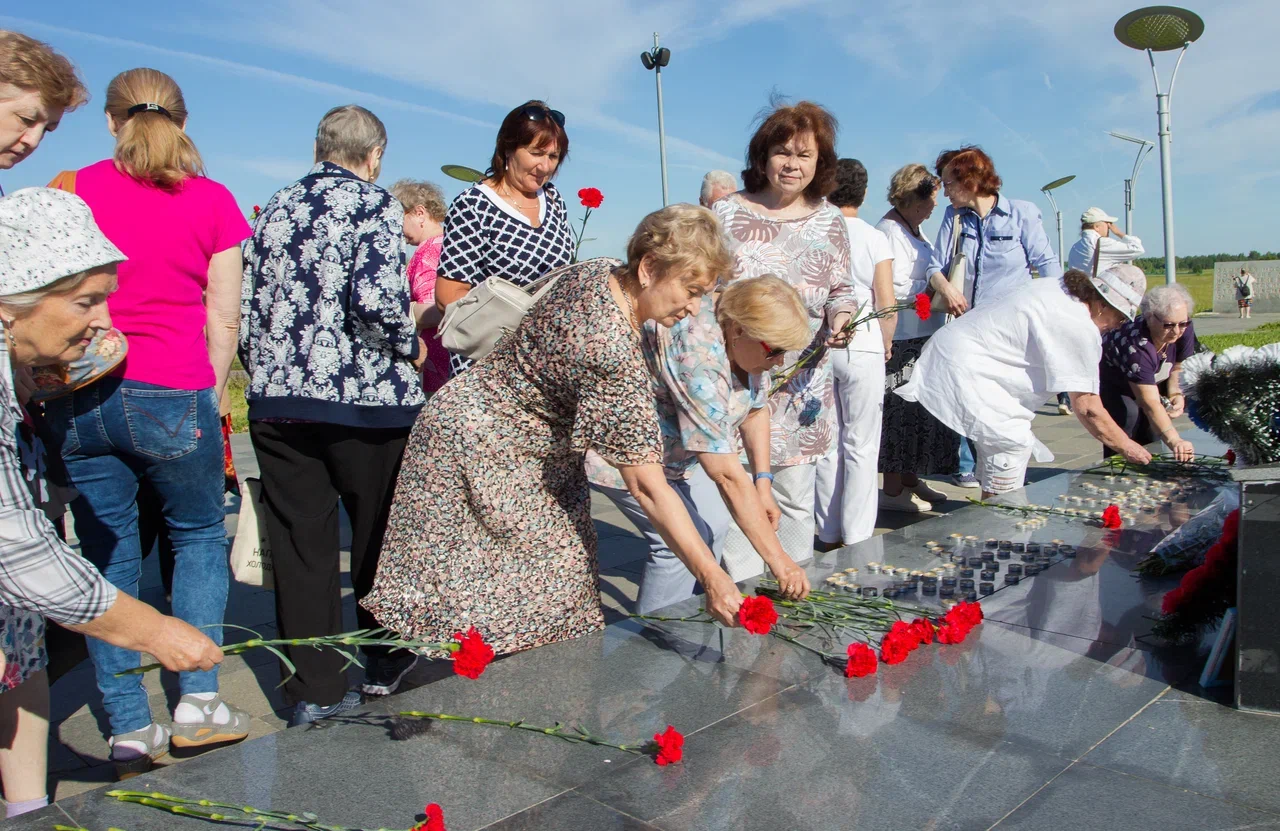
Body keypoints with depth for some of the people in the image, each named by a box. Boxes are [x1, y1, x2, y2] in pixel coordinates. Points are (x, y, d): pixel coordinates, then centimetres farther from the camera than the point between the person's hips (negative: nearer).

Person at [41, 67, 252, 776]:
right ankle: (196, 699, 12)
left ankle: (129, 731, 16)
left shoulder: (75, 190, 4)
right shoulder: (212, 201, 1)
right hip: (174, 397, -2)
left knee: (108, 559, 12)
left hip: (80, 396, 2)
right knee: (199, 536, 19)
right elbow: (223, 319, 0)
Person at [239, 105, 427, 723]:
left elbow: (243, 309, 11)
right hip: (364, 397, -4)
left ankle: (316, 690, 14)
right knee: (379, 533, 12)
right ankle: (384, 661, 27)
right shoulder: (375, 205, -3)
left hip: (276, 400, 4)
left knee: (300, 545, 8)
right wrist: (410, 348, -1)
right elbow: (375, 297, -18)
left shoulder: (274, 209, 13)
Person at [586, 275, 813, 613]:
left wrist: (763, 485, -7)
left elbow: (755, 409, 2)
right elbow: (727, 475, -39)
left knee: (714, 523, 3)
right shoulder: (698, 354, -39)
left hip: (672, 442, 9)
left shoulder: (745, 338, -14)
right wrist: (777, 559, -36)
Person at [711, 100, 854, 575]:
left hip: (803, 384, 3)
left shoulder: (829, 220, 10)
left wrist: (841, 319, -6)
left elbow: (842, 290, 15)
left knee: (795, 498, 9)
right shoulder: (727, 213, 1)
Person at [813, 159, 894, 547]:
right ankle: (856, 538, 6)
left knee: (826, 444, 10)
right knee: (861, 446, 4)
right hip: (862, 346, -2)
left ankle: (829, 534, 18)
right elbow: (887, 305, -6)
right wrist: (886, 345, 12)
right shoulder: (874, 238, -4)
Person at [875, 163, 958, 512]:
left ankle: (910, 479, 23)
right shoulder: (889, 229, -12)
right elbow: (895, 288, -19)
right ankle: (892, 489, 2)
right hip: (902, 338, -10)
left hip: (923, 333, 10)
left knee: (919, 409, 13)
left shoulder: (914, 227, 19)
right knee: (900, 409, -6)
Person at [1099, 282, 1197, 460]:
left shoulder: (1185, 329, -24)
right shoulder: (1137, 345, -43)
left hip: (1151, 381, 6)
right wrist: (1174, 441, -58)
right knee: (1128, 414, -30)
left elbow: (1178, 367, -3)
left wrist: (1176, 394, -23)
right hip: (1112, 384, -6)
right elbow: (1151, 404, -48)